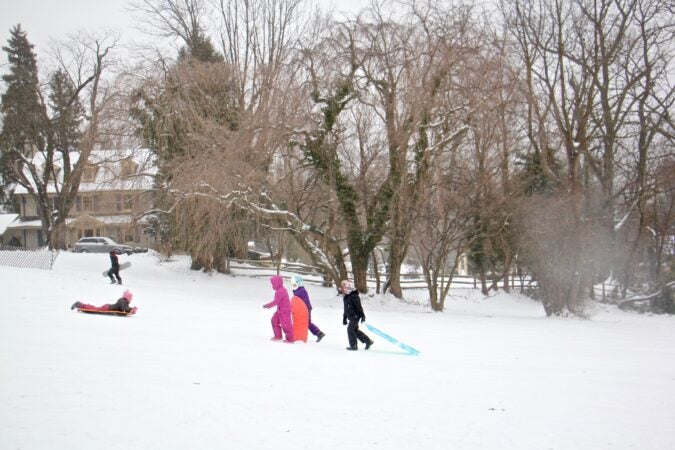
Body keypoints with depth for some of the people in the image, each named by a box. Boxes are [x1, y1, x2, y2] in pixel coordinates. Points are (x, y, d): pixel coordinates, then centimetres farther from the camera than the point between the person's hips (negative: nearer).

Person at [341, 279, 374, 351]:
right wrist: (344, 318, 24)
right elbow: (346, 309, 21)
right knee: (355, 330, 13)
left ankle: (353, 346, 0)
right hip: (351, 317, 9)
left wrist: (362, 316, -16)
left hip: (355, 316, -9)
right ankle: (368, 341, 22)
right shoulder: (345, 297, 11)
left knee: (350, 330, -9)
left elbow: (359, 307, -17)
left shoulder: (354, 297, -18)